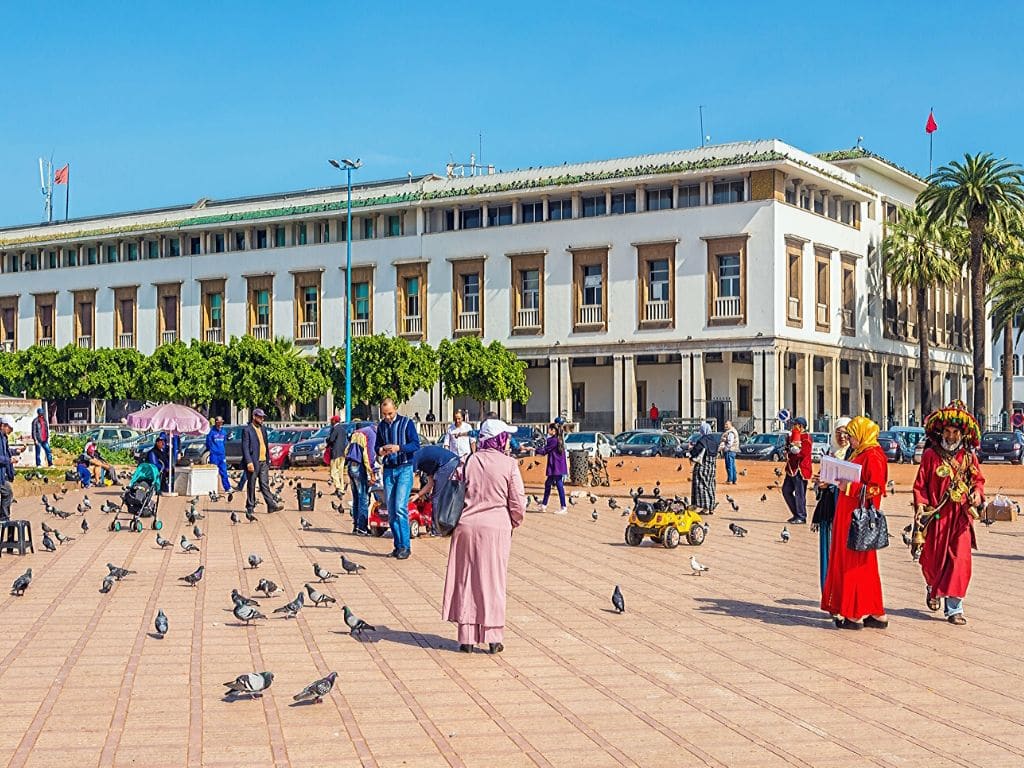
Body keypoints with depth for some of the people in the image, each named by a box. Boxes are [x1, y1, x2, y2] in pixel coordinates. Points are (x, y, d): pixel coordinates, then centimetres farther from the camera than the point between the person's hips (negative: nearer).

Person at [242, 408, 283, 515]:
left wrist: (268, 459, 15)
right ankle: (250, 507, 10)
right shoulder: (247, 430, -7)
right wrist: (249, 462, -20)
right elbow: (245, 447, -12)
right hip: (253, 462, -6)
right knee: (251, 485, 3)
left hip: (263, 462, 6)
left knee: (265, 484, 3)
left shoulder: (263, 429, 15)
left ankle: (271, 506, -3)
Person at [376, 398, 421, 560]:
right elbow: (377, 445, 16)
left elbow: (416, 445, -8)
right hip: (388, 470, 5)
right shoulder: (381, 426, 11)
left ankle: (405, 546, -13)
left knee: (400, 507, -15)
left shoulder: (406, 423, -2)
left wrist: (398, 448, -23)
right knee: (391, 510, 5)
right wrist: (380, 450, -8)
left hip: (404, 469, -5)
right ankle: (397, 545, 12)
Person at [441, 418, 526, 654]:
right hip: (496, 527, -2)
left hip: (467, 526, 2)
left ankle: (467, 638, 11)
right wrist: (513, 523, 12)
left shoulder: (469, 461, 1)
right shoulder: (509, 464, -6)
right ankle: (493, 637, 8)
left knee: (466, 581, 9)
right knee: (493, 581, 7)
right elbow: (518, 502, -5)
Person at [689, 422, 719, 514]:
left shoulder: (701, 441, -16)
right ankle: (711, 508, 15)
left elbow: (694, 453, -16)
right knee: (710, 487, 13)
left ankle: (705, 507, -4)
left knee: (702, 486, 0)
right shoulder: (715, 441, 6)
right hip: (712, 467, 7)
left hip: (702, 467, -7)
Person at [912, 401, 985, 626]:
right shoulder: (931, 455, -1)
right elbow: (920, 484, 1)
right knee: (933, 560, 8)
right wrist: (920, 505, -12)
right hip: (935, 515, -1)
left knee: (959, 561, -5)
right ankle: (932, 589, 40)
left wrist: (977, 493, -6)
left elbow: (978, 479, 14)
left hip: (960, 517, 1)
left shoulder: (969, 456, 5)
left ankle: (954, 609, 0)